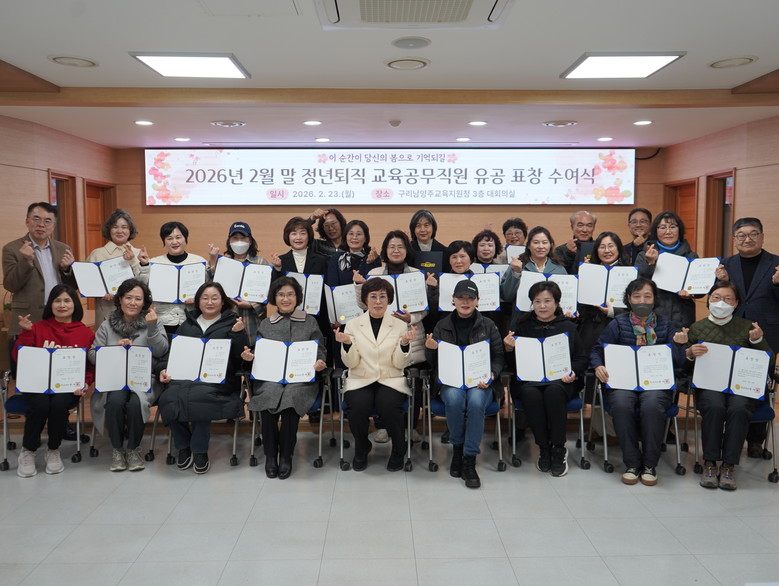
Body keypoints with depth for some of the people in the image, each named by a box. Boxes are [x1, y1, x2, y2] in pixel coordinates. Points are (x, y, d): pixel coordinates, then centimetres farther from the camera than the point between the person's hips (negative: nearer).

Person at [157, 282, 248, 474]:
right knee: (169, 397, -29)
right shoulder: (187, 324, 26)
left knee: (197, 395, -35)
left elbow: (241, 357, 4)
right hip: (185, 377, 3)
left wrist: (238, 334, -10)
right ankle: (183, 447, -6)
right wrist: (164, 369, 3)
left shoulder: (231, 324, 15)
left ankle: (199, 450, -16)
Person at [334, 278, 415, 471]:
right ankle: (361, 448, 2)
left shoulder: (400, 325, 5)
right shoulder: (353, 325, 6)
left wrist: (405, 343, -16)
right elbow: (351, 363, 1)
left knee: (389, 405, -31)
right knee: (357, 406, -30)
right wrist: (347, 344, -17)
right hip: (360, 380, 1)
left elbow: (400, 364, 1)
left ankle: (398, 450, -2)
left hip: (391, 380, 0)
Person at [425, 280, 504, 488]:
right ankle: (457, 448, -8)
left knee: (476, 401, -34)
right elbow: (433, 362, 14)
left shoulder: (488, 325, 10)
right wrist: (431, 349, -9)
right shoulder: (442, 326, 12)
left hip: (480, 382, 0)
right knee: (454, 400, -34)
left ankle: (469, 461, -22)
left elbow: (499, 357, 8)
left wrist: (492, 374, -12)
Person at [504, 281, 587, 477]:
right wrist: (508, 348, -13)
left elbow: (582, 359, 13)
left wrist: (573, 372, -8)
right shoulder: (521, 324, 14)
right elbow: (510, 362, 9)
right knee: (531, 394, -33)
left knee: (553, 391, -34)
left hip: (559, 380, 0)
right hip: (527, 379, 0)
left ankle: (559, 449, -18)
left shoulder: (568, 327, 14)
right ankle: (543, 448, -15)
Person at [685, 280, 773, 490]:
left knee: (739, 409, -33)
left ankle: (729, 465, -21)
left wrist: (758, 340, -9)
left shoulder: (747, 327, 14)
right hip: (708, 384, 0)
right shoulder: (696, 328, 13)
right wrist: (690, 353, -12)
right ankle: (710, 463, -21)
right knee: (714, 407, -33)